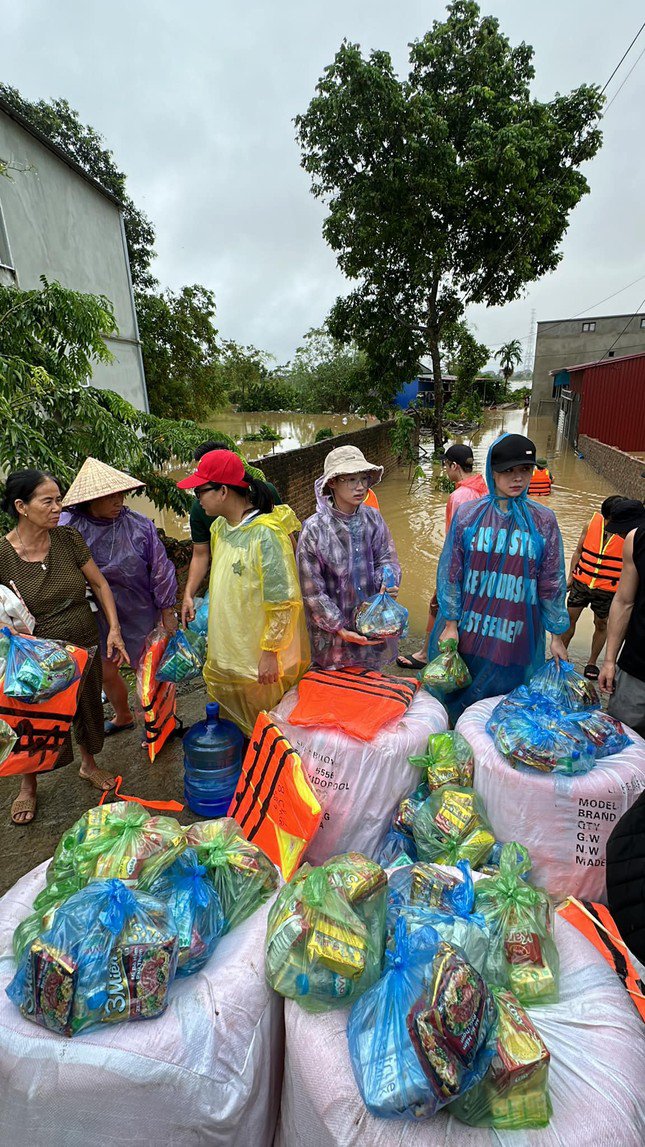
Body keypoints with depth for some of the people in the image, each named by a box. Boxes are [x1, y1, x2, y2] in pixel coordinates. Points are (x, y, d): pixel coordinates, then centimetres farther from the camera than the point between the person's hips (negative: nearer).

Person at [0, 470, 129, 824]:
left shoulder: (68, 538, -10)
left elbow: (99, 583, -2)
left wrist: (114, 629, -8)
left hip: (84, 645, 3)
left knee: (87, 708, 20)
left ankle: (89, 764, 49)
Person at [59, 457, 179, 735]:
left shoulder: (139, 524, -15)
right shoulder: (67, 527, -13)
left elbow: (160, 568, -8)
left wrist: (167, 610, -3)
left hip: (139, 613, -2)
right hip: (97, 616, 3)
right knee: (106, 673, 19)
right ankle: (123, 717, 48)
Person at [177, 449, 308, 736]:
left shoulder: (266, 535, -26)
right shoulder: (219, 526, 1)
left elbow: (283, 602, -24)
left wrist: (270, 652, -20)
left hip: (261, 658, -8)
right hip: (227, 647, 8)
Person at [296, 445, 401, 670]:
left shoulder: (373, 518, -4)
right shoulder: (314, 529, -17)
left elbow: (386, 558, 0)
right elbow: (312, 590, -14)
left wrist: (387, 581, -23)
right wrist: (340, 628, -15)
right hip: (333, 629, -3)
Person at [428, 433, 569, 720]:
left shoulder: (543, 521, -1)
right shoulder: (468, 514, -3)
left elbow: (552, 582, 3)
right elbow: (450, 573, -1)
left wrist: (557, 636, 6)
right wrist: (450, 624, -3)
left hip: (516, 635, 0)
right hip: (467, 631, 0)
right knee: (456, 702, 15)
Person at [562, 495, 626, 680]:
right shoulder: (591, 524, -5)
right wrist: (571, 577, 5)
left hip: (607, 590, -2)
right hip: (581, 582, 2)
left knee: (601, 624, 12)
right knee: (569, 619, 8)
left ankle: (592, 662, 31)